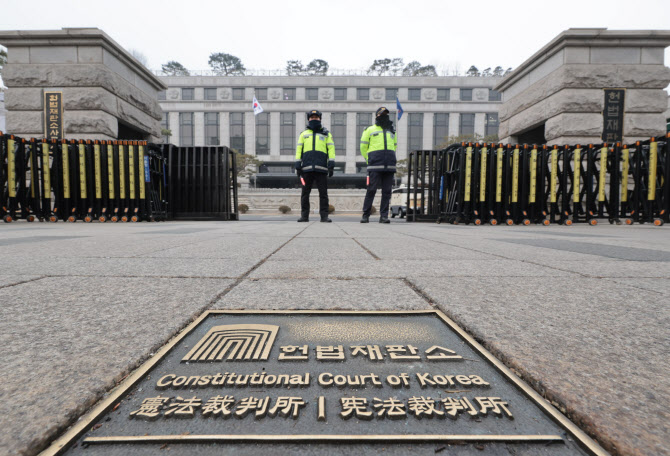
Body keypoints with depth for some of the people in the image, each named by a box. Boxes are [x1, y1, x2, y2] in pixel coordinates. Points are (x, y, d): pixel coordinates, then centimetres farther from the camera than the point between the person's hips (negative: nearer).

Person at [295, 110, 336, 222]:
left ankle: (324, 216, 1)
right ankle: (304, 216, 8)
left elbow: (331, 149, 8)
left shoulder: (326, 134, 16)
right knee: (305, 193, 2)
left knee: (323, 193, -3)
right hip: (307, 169, 2)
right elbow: (299, 150, 15)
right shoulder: (303, 134, 20)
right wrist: (298, 166, 5)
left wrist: (331, 166, -3)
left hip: (321, 169, -1)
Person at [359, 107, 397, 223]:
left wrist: (391, 159, 17)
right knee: (371, 190, -7)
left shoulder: (392, 131, 24)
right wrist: (369, 159, 7)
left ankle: (384, 216, 4)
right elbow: (363, 147, 13)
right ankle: (365, 215, 1)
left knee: (387, 191, 0)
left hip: (389, 165, 4)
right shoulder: (370, 130, 12)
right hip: (375, 165, -4)